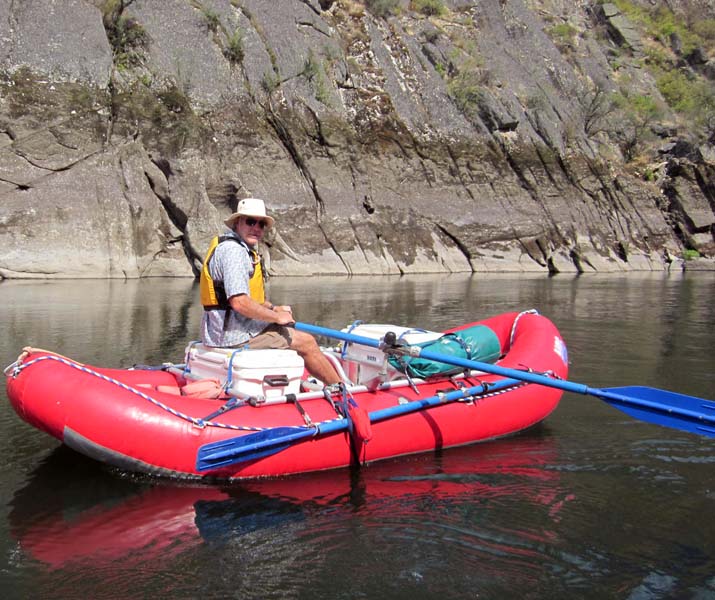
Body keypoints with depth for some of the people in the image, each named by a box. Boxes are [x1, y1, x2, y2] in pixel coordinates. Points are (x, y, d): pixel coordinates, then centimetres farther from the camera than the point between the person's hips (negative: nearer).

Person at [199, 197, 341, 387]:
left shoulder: (243, 249, 16)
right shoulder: (233, 250, -19)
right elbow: (240, 303, -28)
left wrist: (273, 308, 13)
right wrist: (276, 316, -15)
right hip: (236, 334, -11)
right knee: (306, 342, -2)